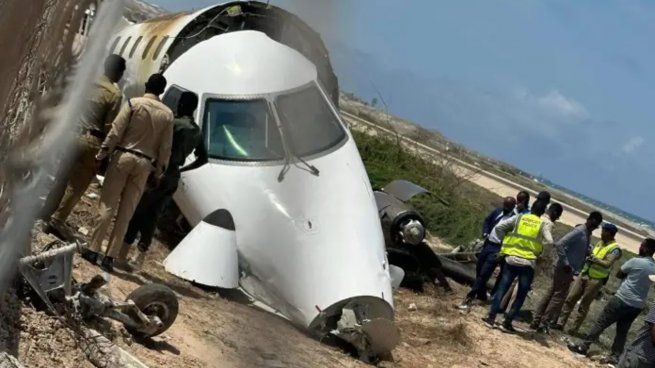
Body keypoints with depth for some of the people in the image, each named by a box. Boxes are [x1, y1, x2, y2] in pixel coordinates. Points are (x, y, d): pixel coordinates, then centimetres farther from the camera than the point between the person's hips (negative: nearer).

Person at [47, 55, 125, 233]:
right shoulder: (115, 94, -11)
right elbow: (109, 126, -11)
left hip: (73, 134, 6)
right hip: (91, 141, -6)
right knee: (77, 184, 2)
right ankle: (57, 220, 2)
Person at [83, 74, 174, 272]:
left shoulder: (134, 103, -5)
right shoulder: (167, 114, 3)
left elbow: (116, 131, -8)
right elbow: (165, 147, 4)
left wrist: (102, 153, -2)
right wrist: (159, 170, 13)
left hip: (124, 156, -2)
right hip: (145, 164, 2)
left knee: (107, 205, 2)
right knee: (126, 212, 5)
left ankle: (94, 250, 0)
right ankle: (110, 256, 3)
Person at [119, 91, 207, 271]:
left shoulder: (176, 124, -13)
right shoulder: (197, 132, 11)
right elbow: (202, 158, 23)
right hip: (173, 180, 7)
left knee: (137, 214, -2)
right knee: (151, 218, 11)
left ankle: (122, 255, -4)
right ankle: (140, 259, 12)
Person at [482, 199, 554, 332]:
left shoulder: (519, 218, 6)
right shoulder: (544, 225, 3)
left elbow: (499, 227, 0)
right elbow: (549, 242, -10)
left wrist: (506, 239, 13)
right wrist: (538, 248, 7)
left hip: (512, 259, 1)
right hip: (528, 263, -1)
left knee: (502, 289, 7)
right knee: (521, 295, 9)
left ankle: (491, 317, -1)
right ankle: (507, 321, 4)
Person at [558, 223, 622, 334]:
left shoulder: (614, 249, -12)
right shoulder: (600, 243, 12)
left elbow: (607, 264, -26)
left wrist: (594, 259, -34)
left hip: (595, 280, -7)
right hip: (584, 274, 7)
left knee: (583, 306, -1)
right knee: (570, 299, 3)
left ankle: (574, 329, 7)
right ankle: (561, 323, 7)